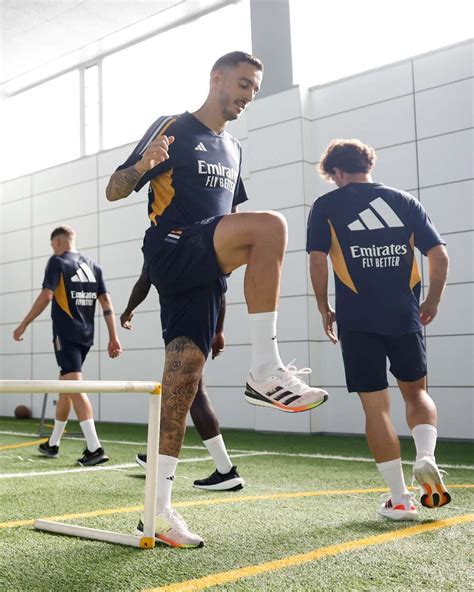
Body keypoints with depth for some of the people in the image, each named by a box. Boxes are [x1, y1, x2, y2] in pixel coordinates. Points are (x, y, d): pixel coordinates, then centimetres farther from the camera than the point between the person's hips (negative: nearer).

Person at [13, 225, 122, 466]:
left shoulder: (57, 262, -3)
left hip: (66, 334, -7)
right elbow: (106, 302, 8)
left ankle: (95, 448, -21)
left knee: (75, 387, -11)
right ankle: (53, 444, 28)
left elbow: (46, 296, -14)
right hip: (85, 335, 7)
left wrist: (23, 325, -7)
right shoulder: (92, 265, 14)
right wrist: (113, 337, 8)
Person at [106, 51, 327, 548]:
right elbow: (115, 191, 0)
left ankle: (159, 507, 0)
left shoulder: (233, 150, 25)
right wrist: (143, 164, -22)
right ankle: (266, 371, -27)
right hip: (171, 249, -6)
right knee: (270, 224, -27)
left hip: (203, 273, 6)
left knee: (185, 372, -4)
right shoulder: (173, 129, 4)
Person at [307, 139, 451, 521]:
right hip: (405, 317, 2)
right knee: (416, 391, 20)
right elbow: (439, 256, 5)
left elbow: (317, 261, -7)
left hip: (358, 320, -2)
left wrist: (324, 310, 5)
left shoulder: (327, 206, 4)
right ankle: (426, 456, -5)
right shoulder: (405, 201, 11)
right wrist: (432, 302, 17)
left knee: (376, 405, 3)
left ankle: (399, 499, 4)